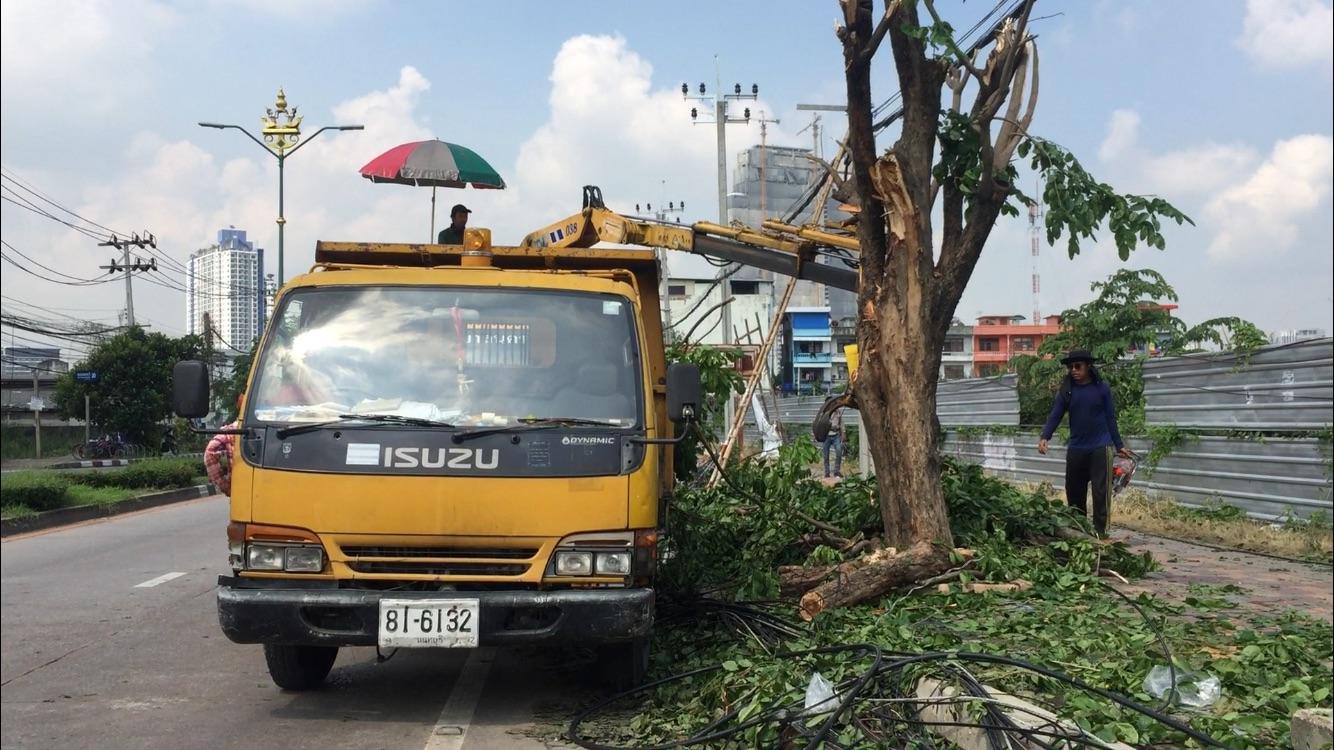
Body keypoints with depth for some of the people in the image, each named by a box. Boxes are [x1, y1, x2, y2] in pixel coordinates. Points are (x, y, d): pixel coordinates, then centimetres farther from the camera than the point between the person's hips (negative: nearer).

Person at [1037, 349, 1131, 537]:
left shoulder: (1102, 388, -2)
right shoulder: (1067, 391, 3)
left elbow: (1110, 418, 3)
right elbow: (1055, 416, -2)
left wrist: (1119, 445, 5)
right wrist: (1044, 437, -18)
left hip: (1100, 448, -3)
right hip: (1076, 449, 3)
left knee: (1101, 491, -6)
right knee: (1074, 491, 11)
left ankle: (1100, 530, -1)